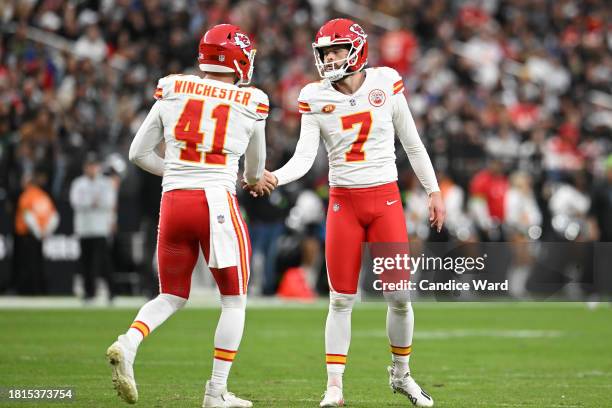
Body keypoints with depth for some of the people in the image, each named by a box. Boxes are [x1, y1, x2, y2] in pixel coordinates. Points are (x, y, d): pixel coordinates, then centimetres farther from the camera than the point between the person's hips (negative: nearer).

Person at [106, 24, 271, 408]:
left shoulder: (172, 91, 6)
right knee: (234, 301, 13)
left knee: (172, 296, 18)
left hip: (174, 202, 3)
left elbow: (140, 153, 10)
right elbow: (255, 170, 18)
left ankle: (127, 345, -9)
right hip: (218, 202, -3)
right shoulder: (251, 104, 2)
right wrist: (254, 180, 42)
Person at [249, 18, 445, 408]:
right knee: (341, 299, 0)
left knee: (400, 295, 0)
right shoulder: (316, 98, -3)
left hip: (386, 199, 0)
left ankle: (401, 374, 21)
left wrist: (434, 191, 7)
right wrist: (274, 178, -28)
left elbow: (412, 143, 6)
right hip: (344, 203, 0)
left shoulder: (386, 85, -4)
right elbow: (304, 158, -9)